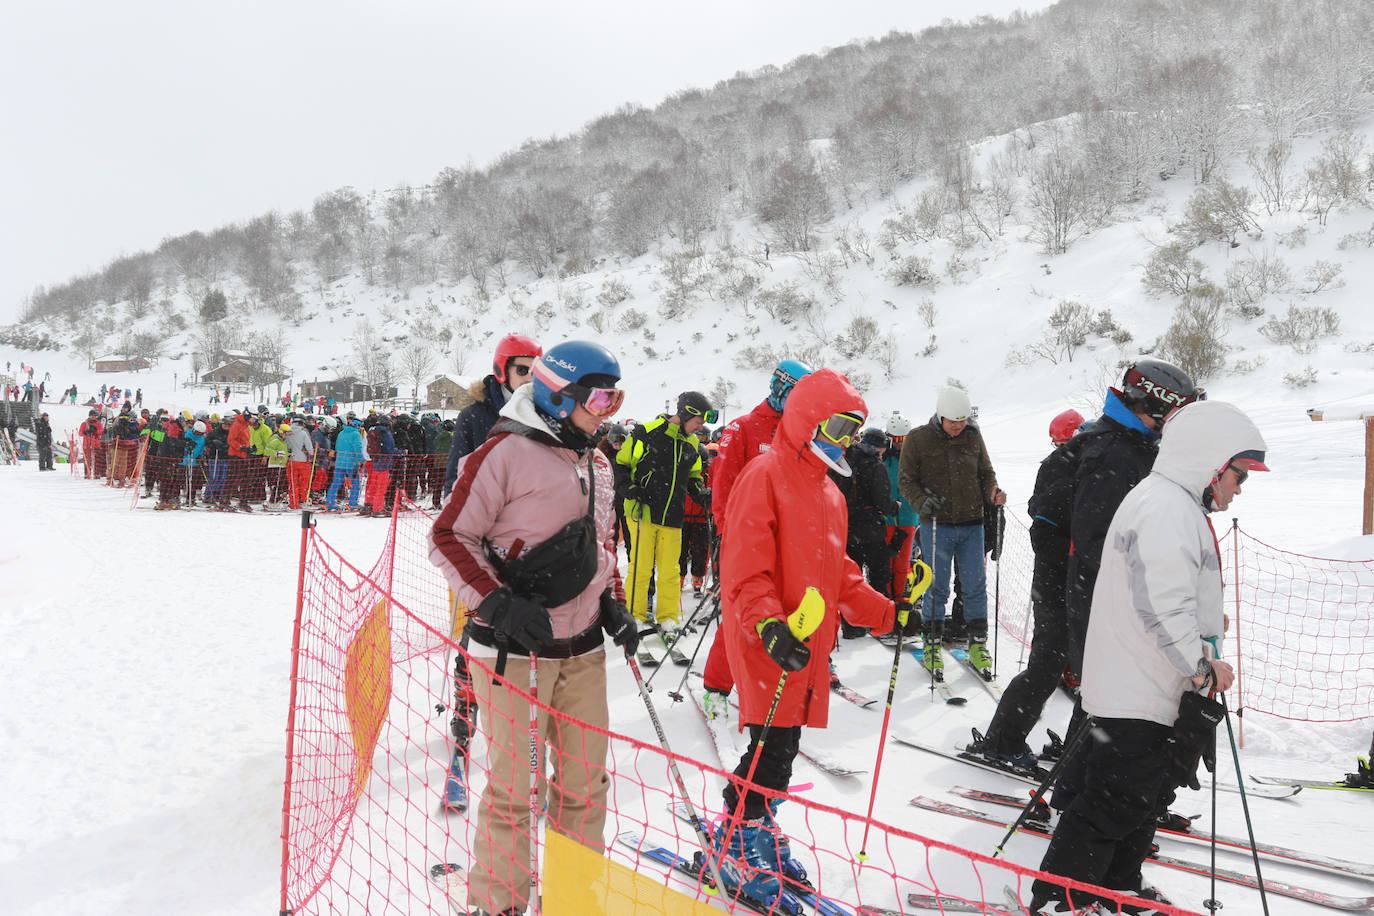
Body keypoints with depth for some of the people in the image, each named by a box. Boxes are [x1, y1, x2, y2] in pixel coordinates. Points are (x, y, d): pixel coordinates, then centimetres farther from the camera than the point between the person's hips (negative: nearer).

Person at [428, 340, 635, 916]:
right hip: (515, 648, -7)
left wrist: (612, 602, 10)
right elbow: (449, 537, -11)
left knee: (586, 781, 14)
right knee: (514, 786, 3)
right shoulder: (506, 452, -12)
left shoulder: (597, 463, 13)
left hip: (583, 649, 7)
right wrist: (498, 604, -20)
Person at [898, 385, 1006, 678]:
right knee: (937, 588, 1)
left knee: (975, 586, 6)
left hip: (972, 525, 3)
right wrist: (921, 501, -17)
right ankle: (931, 645, 15)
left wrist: (993, 492, -5)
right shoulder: (918, 439, -3)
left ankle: (978, 643, 19)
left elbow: (986, 472, 15)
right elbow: (906, 479, 0)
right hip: (936, 525, -3)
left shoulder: (973, 437, 7)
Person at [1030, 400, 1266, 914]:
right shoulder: (1165, 509, -21)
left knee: (1146, 796, 22)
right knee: (1114, 803, -3)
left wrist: (1205, 620, 17)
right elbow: (1163, 606, -28)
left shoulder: (1178, 505, 17)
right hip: (1137, 696, -11)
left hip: (1154, 692, 11)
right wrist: (1202, 665, -20)